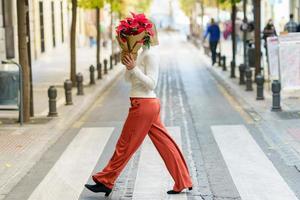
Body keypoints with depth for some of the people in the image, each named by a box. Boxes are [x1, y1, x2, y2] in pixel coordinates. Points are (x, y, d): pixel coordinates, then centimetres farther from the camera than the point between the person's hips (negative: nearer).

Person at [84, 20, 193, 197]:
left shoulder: (150, 55, -14)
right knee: (165, 144, 10)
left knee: (125, 145, 0)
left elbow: (151, 83, -18)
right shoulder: (143, 53, 15)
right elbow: (129, 79, 16)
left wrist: (134, 68, -23)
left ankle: (105, 182, 11)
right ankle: (183, 182, 14)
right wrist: (129, 65, -1)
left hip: (144, 104, -10)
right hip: (149, 104, 10)